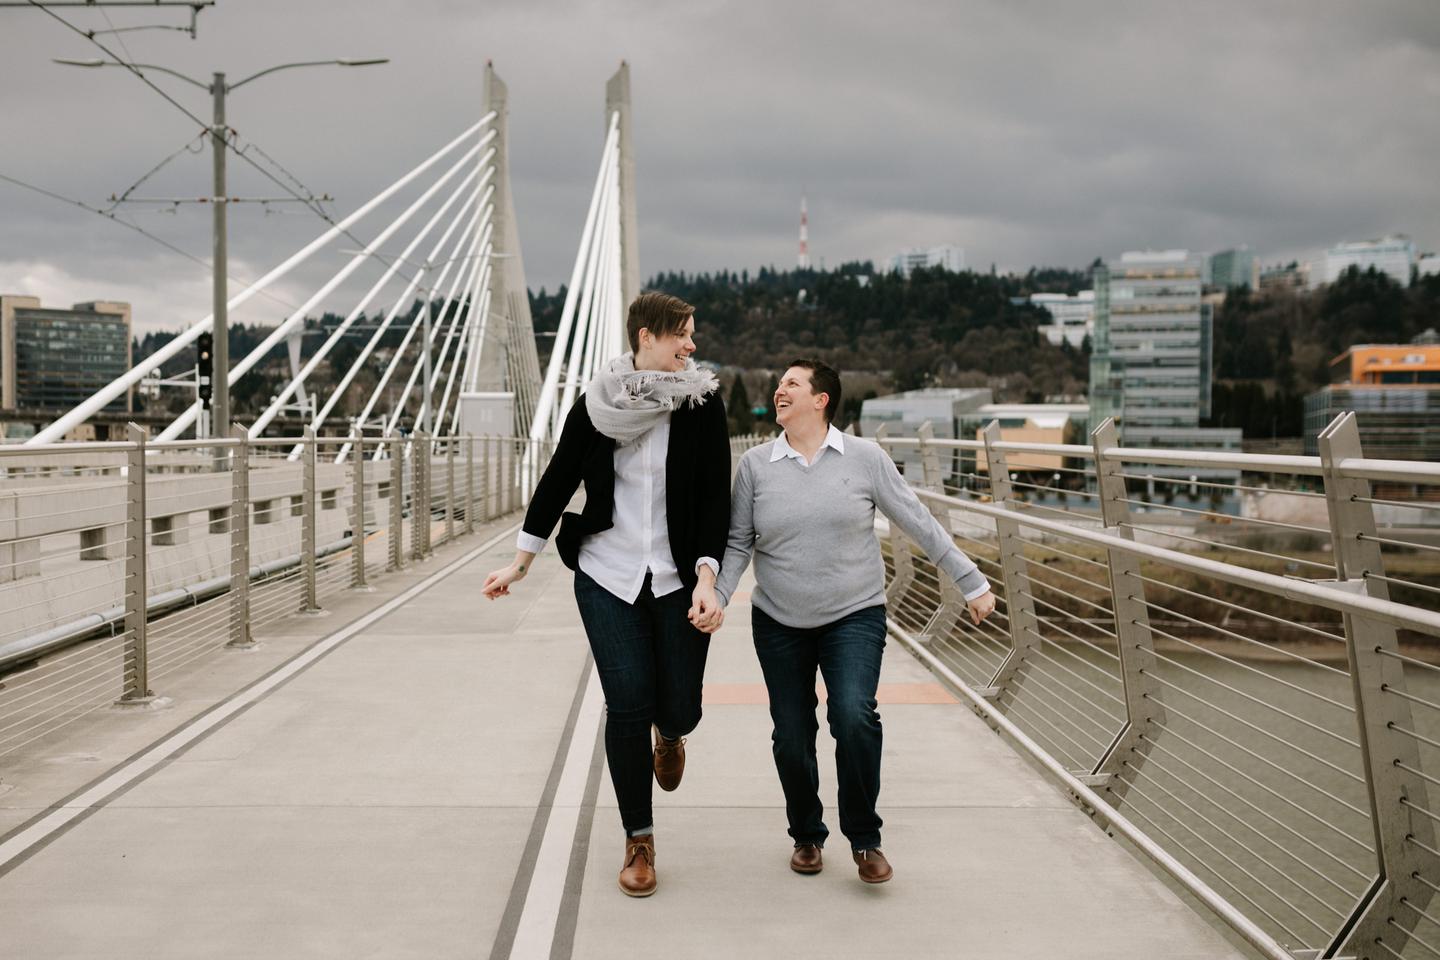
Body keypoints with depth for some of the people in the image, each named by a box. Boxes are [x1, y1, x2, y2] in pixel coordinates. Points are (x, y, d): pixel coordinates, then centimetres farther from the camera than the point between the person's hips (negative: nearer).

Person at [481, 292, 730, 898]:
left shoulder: (702, 404, -5)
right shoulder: (596, 406, -2)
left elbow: (715, 499, -7)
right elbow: (558, 480, 6)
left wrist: (706, 580, -18)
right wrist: (521, 562, 8)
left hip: (678, 580, 0)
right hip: (607, 575, 0)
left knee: (679, 708, 0)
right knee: (627, 706, -6)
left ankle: (668, 734, 41)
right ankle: (638, 841, 12)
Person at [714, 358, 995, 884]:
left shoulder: (864, 457, -4)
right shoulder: (755, 464, 0)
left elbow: (919, 523, 0)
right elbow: (738, 543, 4)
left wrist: (972, 583, 1)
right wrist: (716, 598, -12)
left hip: (854, 617, -2)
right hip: (779, 624, 2)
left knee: (854, 718, -21)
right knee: (792, 739, 5)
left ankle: (864, 839, -1)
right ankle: (806, 836, 30)